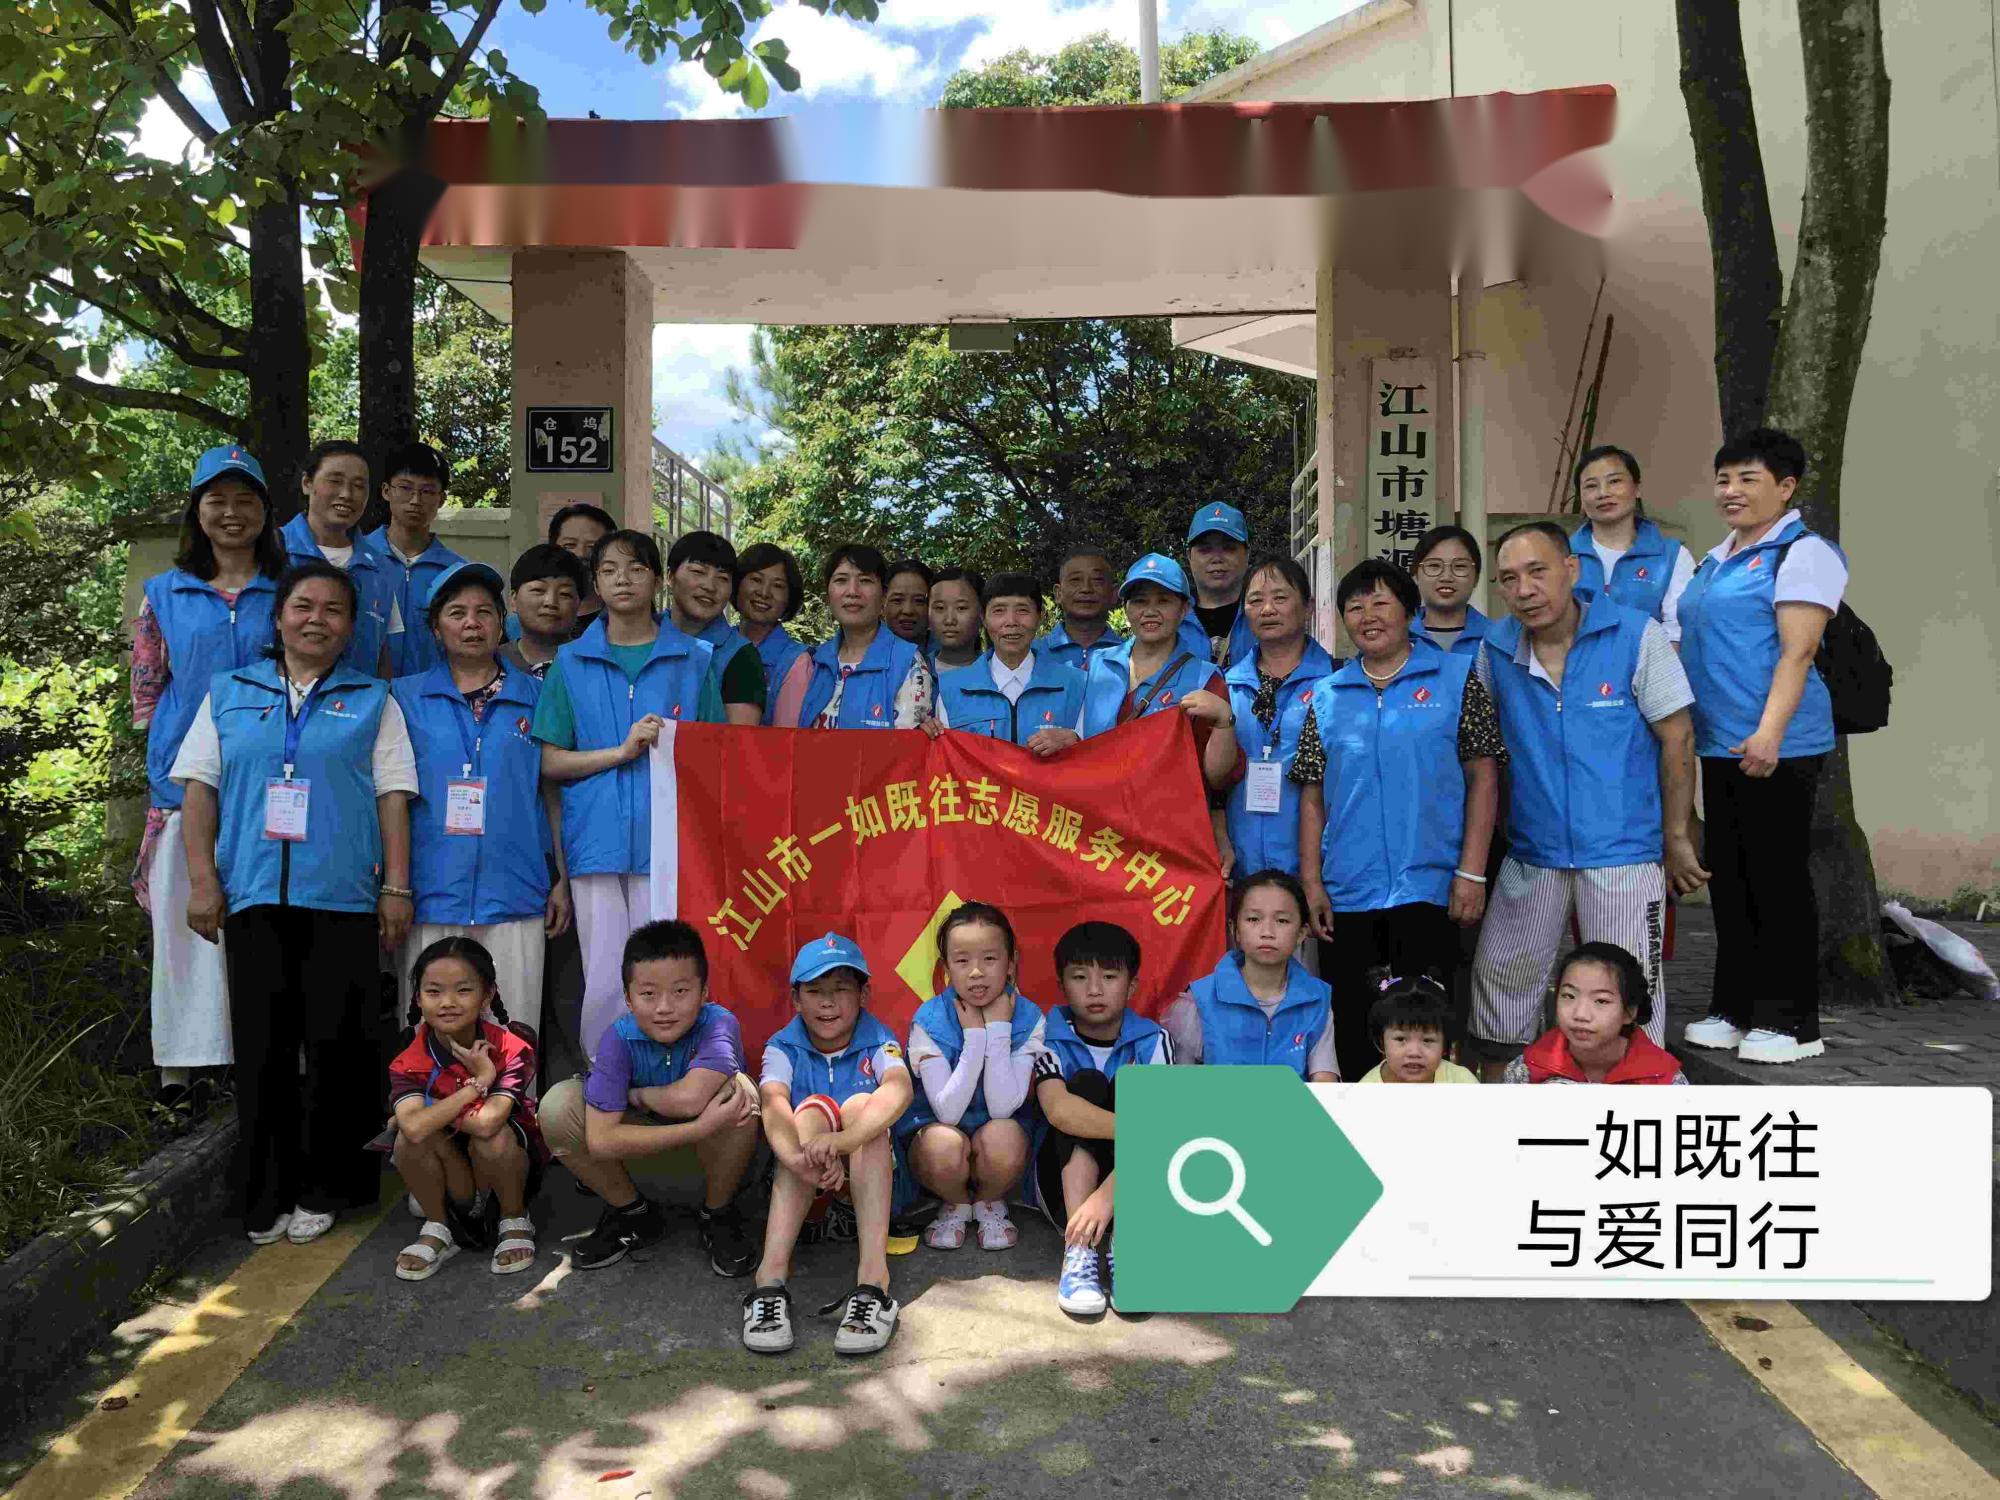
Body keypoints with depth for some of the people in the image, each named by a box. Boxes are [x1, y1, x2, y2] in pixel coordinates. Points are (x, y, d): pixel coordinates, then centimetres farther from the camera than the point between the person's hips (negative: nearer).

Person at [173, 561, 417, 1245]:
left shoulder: (372, 701, 12)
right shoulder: (230, 693, 15)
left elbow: (392, 796, 6)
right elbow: (199, 786, 10)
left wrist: (396, 887, -2)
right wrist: (203, 880, 0)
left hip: (343, 898, -1)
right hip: (253, 896, 1)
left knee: (338, 1044, -1)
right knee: (262, 1047, 4)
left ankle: (323, 1189, 13)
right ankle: (264, 1197, 14)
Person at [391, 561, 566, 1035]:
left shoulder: (534, 698, 10)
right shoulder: (406, 698, 9)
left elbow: (553, 794, 12)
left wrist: (563, 880, 7)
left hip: (514, 893, 0)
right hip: (432, 891, 0)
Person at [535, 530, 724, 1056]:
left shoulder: (693, 659, 10)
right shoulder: (572, 662, 11)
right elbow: (551, 762, 5)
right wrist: (622, 751, -8)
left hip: (667, 836, 0)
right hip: (597, 838, 1)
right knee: (604, 981, 0)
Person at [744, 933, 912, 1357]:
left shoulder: (878, 1043, -7)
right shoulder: (783, 1048, -4)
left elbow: (899, 1089, -31)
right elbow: (774, 1104, -26)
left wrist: (841, 1139, -51)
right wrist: (801, 1158, -50)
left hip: (872, 1173, 0)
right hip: (802, 1183, 0)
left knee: (861, 1104, -27)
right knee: (813, 1109, -28)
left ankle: (872, 1275, -43)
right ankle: (771, 1277, -43)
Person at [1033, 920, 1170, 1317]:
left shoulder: (1152, 1041, -7)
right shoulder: (1050, 1039, -8)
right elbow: (1059, 1110, -29)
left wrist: (1108, 1194, -36)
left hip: (1134, 1181, 0)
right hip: (1065, 1177, 0)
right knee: (1086, 1084, -25)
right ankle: (1079, 1250, -35)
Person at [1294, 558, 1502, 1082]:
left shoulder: (1456, 676, 4)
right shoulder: (1326, 696, 10)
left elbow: (1482, 777, 0)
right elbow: (1313, 795, 10)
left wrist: (1472, 872, -7)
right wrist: (1311, 882, 2)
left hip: (1428, 887, -3)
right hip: (1347, 893, 3)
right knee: (1353, 1034, 7)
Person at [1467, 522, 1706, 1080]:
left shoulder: (1637, 636, -9)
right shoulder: (1494, 650, -1)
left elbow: (1677, 738, -4)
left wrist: (1676, 839, -2)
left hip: (1624, 852, -3)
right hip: (1531, 853, 4)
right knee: (1499, 983, 13)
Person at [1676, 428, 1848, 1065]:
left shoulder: (1802, 552, -7)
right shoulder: (1713, 560, 17)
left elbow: (1796, 652, -17)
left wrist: (1769, 732, -26)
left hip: (1775, 748, -8)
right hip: (1719, 746, 8)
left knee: (1778, 878, -1)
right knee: (1728, 876, 12)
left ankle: (1789, 1020, 9)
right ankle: (1735, 1006, 22)